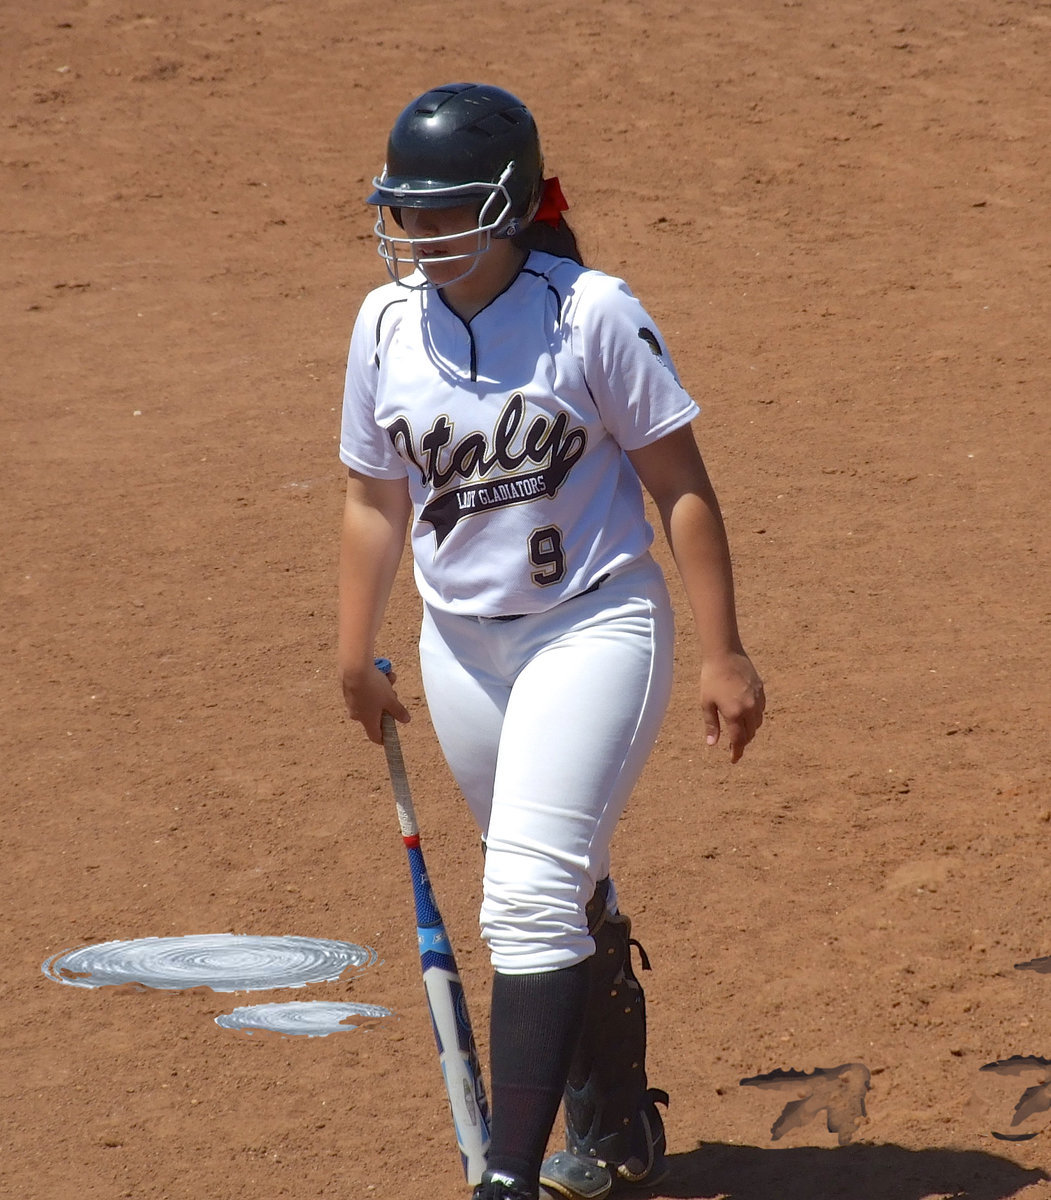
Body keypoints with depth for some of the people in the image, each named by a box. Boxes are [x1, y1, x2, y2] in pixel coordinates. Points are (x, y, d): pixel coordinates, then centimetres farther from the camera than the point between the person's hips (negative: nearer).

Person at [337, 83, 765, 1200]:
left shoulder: (592, 313, -14)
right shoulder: (386, 324, 0)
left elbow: (679, 487, -9)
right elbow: (375, 500, 11)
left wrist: (721, 654, -10)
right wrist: (355, 655, 10)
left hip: (595, 629, -5)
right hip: (461, 645, 5)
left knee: (530, 897, -18)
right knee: (567, 896, 18)